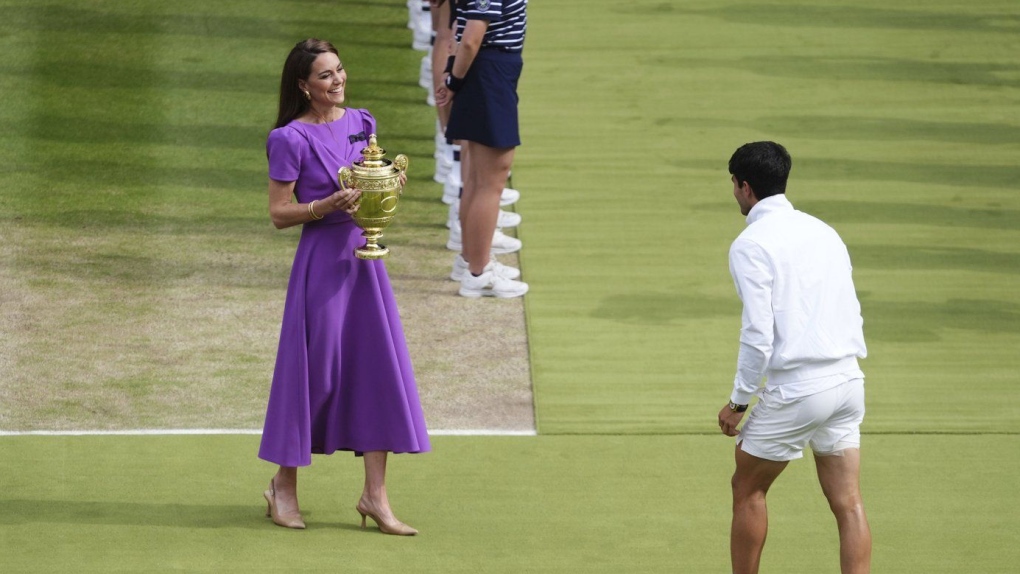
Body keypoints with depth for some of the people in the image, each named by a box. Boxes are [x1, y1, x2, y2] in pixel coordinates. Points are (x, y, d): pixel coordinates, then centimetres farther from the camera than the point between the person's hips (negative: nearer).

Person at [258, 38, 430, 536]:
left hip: (364, 254, 6)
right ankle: (284, 485, 17)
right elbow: (279, 214, -9)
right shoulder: (291, 139, -9)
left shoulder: (361, 123, 9)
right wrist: (330, 204, -21)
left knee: (376, 365, 2)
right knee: (314, 367, 0)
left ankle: (375, 494, 6)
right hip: (322, 257, -6)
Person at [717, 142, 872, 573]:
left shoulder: (751, 246, -9)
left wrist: (738, 402, -5)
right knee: (848, 504, 5)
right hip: (847, 378, 6)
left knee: (747, 489, 12)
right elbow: (853, 315, 15)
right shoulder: (823, 232, 13)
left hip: (795, 389, -6)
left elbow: (758, 336, -15)